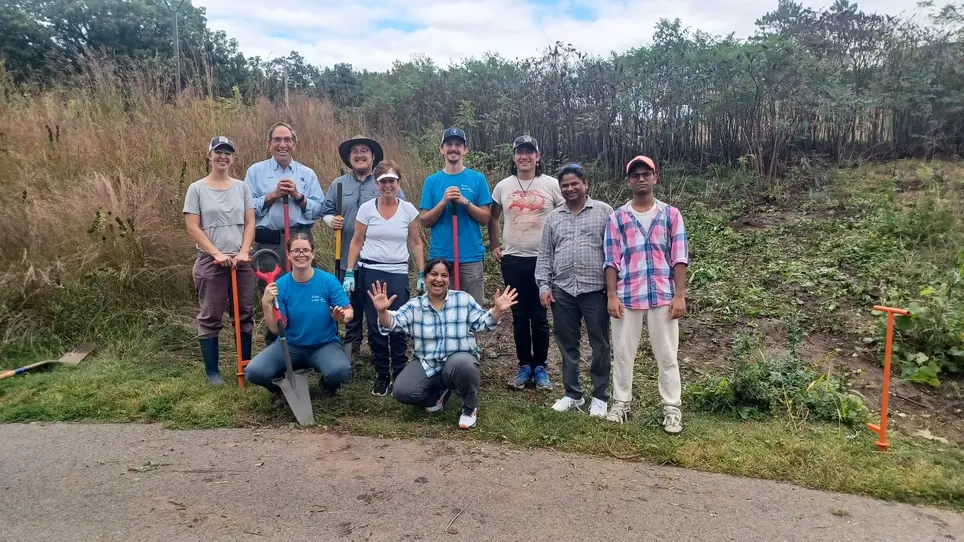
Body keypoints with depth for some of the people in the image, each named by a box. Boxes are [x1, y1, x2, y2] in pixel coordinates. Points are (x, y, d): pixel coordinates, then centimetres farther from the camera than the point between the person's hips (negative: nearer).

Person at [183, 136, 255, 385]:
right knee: (210, 317, 4)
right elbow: (193, 228, -6)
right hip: (210, 262, -3)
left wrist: (243, 252, -10)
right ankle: (212, 370, 14)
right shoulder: (197, 189, -1)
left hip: (242, 261, 3)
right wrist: (217, 254, -14)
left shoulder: (242, 187, 6)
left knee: (245, 314, 8)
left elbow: (250, 223, 3)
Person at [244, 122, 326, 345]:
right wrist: (272, 196, -10)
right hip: (269, 242, 0)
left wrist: (298, 196, -9)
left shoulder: (307, 174, 9)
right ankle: (272, 345, 22)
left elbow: (318, 209, 4)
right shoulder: (256, 171, 6)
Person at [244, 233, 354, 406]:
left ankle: (327, 385, 8)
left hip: (324, 345, -1)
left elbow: (349, 312, -9)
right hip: (289, 346, 2)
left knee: (340, 370, -33)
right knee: (253, 372, -22)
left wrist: (341, 317, -32)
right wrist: (266, 304, -26)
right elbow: (275, 328, -10)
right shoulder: (280, 285, -8)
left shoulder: (328, 281, -12)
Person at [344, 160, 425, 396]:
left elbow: (416, 243, 5)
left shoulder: (409, 210, 1)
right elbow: (356, 242, 2)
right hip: (371, 272, 0)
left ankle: (400, 375, 13)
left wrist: (422, 274, 0)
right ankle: (382, 375, 18)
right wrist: (349, 273, -3)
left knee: (398, 326, -3)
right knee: (375, 327, 4)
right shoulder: (366, 208, 0)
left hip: (398, 274, 0)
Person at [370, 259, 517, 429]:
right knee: (401, 391, -20)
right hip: (427, 364, 3)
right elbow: (392, 323, -9)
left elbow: (483, 323, -2)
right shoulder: (414, 305, 1)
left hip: (459, 360, -2)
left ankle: (470, 408, -7)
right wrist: (382, 311, -31)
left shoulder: (463, 299, -2)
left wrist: (497, 311, -22)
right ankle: (438, 394, 14)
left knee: (461, 364, -39)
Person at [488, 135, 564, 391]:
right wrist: (494, 246, 10)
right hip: (512, 260, 2)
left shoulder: (551, 184, -2)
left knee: (540, 316, 4)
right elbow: (493, 218, 18)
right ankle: (524, 366, 19)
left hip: (543, 259, -2)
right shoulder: (503, 186, 6)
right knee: (520, 316, 9)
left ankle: (540, 367, 16)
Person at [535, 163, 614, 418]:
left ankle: (600, 396, 16)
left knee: (600, 345, 4)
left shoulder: (604, 211, 3)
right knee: (567, 345, 10)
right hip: (562, 291, 3)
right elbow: (544, 255, 12)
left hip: (596, 289, -3)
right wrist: (544, 285, 3)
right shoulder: (554, 217, 13)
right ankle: (572, 393, 23)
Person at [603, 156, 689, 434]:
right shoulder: (617, 217, 5)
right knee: (622, 353, 8)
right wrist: (611, 296, -5)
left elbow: (679, 257, 1)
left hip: (663, 295, 0)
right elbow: (611, 260, 2)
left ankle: (672, 409, 15)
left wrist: (680, 295, -5)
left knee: (667, 355, 5)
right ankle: (621, 403, 21)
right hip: (627, 296, 1)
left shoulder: (671, 214, 4)